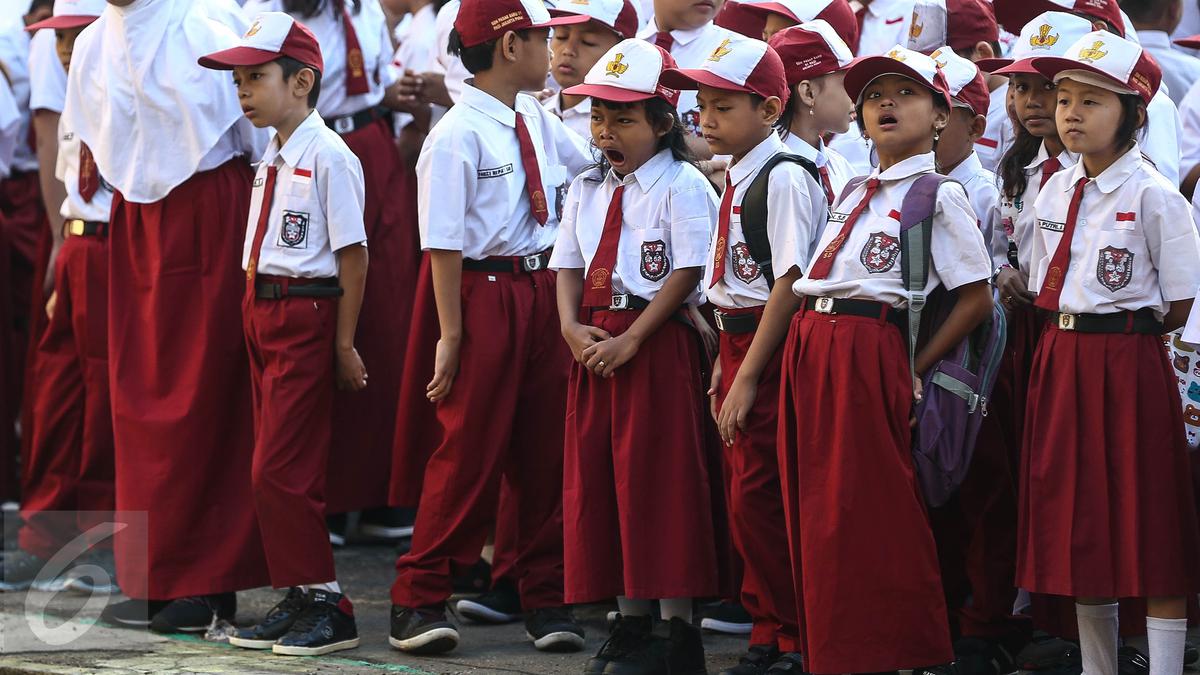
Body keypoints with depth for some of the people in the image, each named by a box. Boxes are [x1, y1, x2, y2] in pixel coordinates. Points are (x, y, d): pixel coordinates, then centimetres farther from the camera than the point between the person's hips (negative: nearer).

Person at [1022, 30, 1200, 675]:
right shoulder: (1053, 192, 9)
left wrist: (1124, 332, 1)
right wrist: (1069, 340, 5)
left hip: (1129, 362, -6)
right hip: (1060, 360, 6)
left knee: (1147, 525, -3)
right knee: (1076, 523, 11)